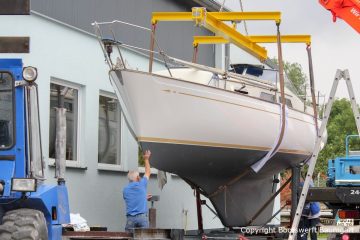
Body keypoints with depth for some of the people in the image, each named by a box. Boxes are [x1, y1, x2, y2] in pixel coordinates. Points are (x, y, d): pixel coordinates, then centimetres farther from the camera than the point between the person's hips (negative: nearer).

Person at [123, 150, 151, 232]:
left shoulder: (125, 190, 9)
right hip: (142, 216, -1)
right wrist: (146, 159, 36)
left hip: (130, 218, 2)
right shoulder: (142, 185, 5)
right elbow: (147, 173, 22)